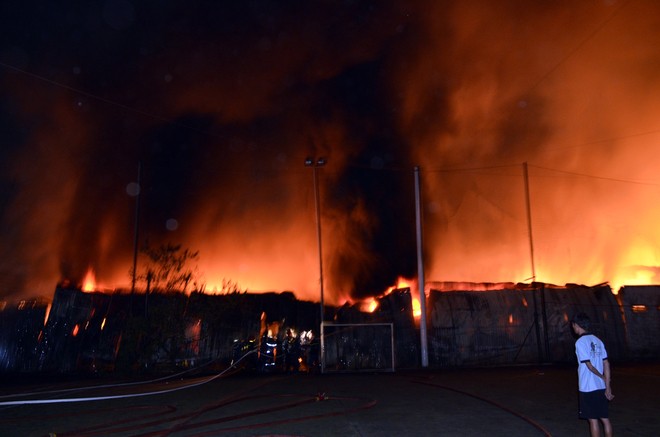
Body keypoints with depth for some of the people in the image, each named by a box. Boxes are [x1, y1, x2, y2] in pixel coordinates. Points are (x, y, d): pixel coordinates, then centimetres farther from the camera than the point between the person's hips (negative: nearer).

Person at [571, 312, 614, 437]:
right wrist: (607, 386, 4)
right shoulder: (597, 340, 7)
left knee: (593, 419, 2)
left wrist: (604, 379, 1)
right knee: (604, 418, 12)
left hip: (588, 388, -6)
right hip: (601, 387, 6)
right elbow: (606, 364, 4)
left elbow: (589, 365, -14)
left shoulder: (580, 342, -13)